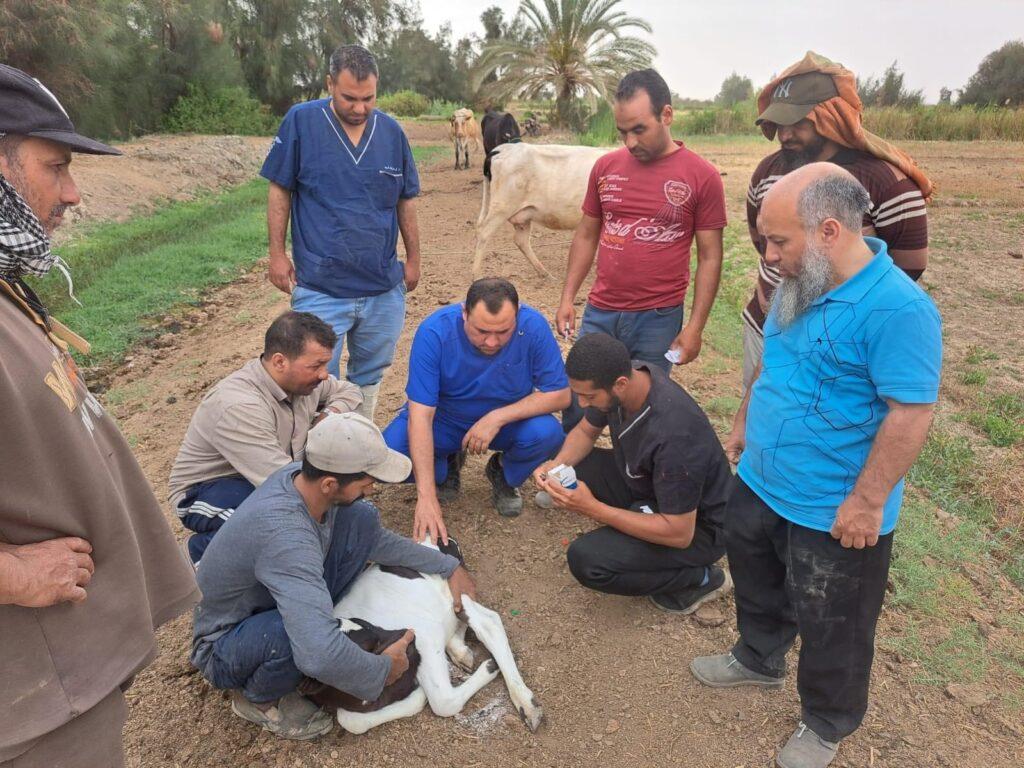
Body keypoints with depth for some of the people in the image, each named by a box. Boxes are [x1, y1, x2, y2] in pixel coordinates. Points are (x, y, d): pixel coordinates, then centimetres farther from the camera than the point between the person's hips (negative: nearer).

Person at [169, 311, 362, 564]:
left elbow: (349, 391, 9)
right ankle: (205, 547, -7)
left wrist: (331, 415, -12)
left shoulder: (302, 378, -10)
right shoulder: (238, 406, -33)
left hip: (272, 475, 7)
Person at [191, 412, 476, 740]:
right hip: (224, 645, -6)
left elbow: (375, 539, -1)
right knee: (307, 628, -39)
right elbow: (319, 655, -48)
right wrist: (383, 671, -28)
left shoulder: (304, 476, -17)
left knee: (361, 519, -9)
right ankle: (257, 696, -3)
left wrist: (448, 566, -1)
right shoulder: (285, 535, -41)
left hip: (269, 603, 6)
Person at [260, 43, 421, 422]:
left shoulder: (391, 131, 3)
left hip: (384, 286, 4)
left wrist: (413, 258, 13)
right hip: (320, 288, -3)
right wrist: (277, 253, -4)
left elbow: (405, 201, 12)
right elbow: (280, 190, 0)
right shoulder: (301, 121, -6)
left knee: (368, 376, 18)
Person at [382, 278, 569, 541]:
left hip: (510, 419, 1)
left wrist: (497, 417, -31)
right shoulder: (434, 331, -29)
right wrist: (427, 498, -38)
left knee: (547, 432, -30)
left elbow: (560, 394, -18)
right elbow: (421, 414, -32)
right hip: (444, 419, 0)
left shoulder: (534, 326, -25)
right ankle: (448, 465, 10)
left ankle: (503, 475, 6)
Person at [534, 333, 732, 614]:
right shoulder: (622, 379, -15)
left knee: (586, 561, -25)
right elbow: (585, 431, 5)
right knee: (570, 466, -3)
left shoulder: (673, 434, -38)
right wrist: (557, 464, -17)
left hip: (695, 526, -7)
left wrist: (593, 508, -32)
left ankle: (698, 578, -3)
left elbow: (680, 533, -31)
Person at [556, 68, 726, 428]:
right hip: (599, 313, 3)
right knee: (576, 406, 10)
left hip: (659, 319, -3)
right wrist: (567, 298, 7)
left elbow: (709, 257, -4)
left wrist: (695, 327, -8)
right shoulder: (606, 166, 5)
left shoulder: (702, 176, -5)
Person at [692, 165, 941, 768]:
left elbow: (911, 414, -25)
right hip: (761, 486, 8)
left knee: (830, 627, 15)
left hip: (833, 514, -7)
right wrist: (746, 424, 18)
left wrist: (867, 503, -22)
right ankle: (759, 660, 55)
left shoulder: (896, 307, -26)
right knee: (756, 582, 27)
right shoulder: (801, 286, 0)